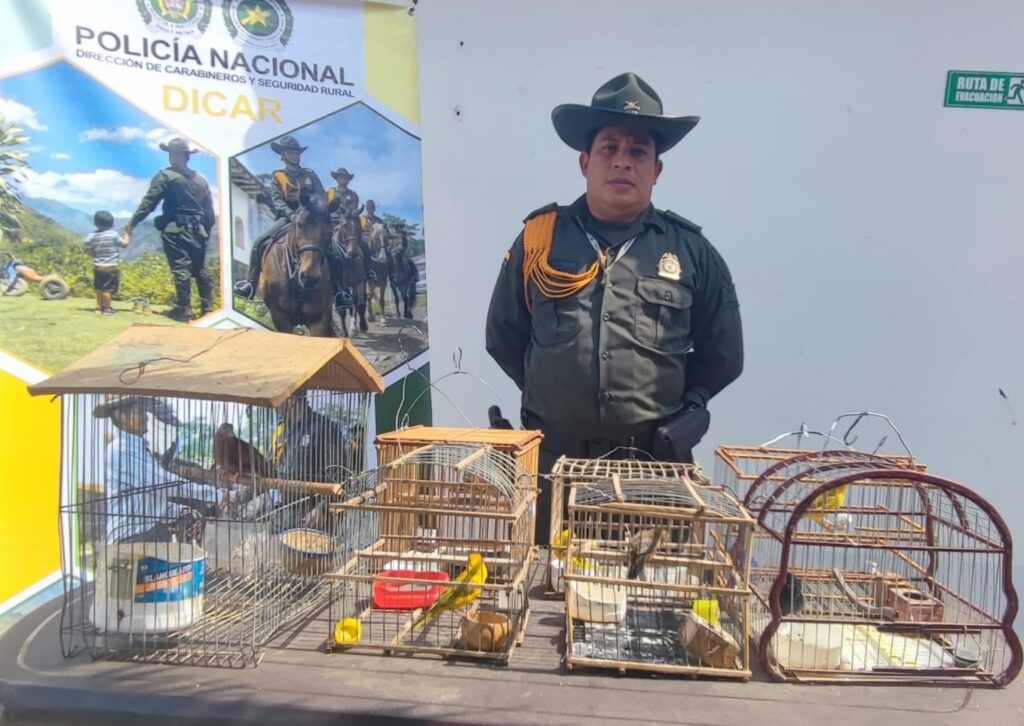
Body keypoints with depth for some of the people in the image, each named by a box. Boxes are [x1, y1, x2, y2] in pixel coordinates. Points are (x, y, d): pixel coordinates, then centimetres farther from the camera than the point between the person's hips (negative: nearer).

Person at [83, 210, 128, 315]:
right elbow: (124, 244, -2)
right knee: (108, 288, -3)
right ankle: (107, 309, -1)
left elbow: (88, 250, 4)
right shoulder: (114, 234, -13)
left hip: (97, 266, 6)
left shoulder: (93, 235, 1)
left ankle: (99, 307, 25)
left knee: (99, 287, 16)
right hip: (110, 267, -6)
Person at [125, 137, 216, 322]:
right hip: (197, 230, 6)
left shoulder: (165, 176, -5)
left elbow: (148, 203, -9)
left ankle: (184, 310, -7)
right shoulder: (201, 179, 12)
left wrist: (132, 223, -5)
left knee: (181, 269, -6)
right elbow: (209, 209, 14)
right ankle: (208, 307, 14)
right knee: (200, 268, 12)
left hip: (175, 230, -5)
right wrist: (208, 229, 21)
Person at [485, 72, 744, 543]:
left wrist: (676, 407, 6)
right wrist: (554, 398, 9)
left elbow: (722, 355, 10)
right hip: (554, 457, 0)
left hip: (654, 461, 0)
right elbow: (504, 337, 10)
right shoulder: (539, 238, 1)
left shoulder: (690, 250, 2)